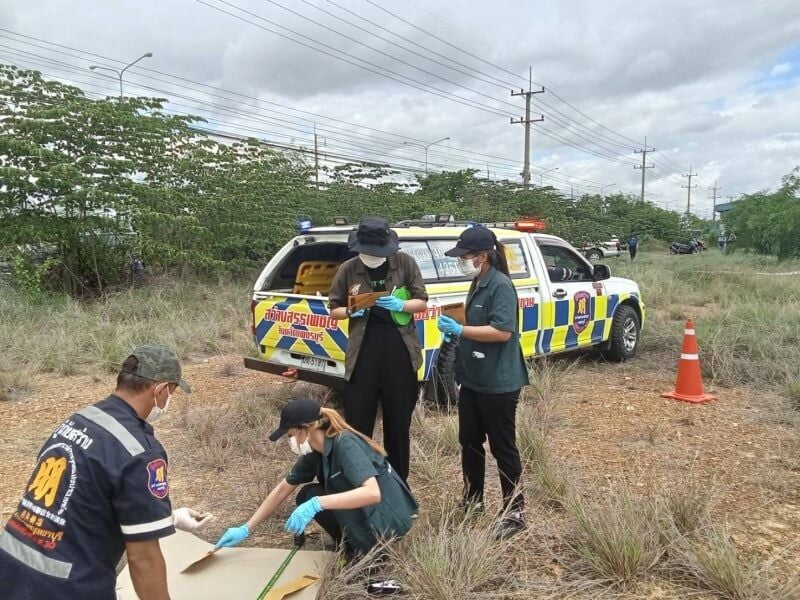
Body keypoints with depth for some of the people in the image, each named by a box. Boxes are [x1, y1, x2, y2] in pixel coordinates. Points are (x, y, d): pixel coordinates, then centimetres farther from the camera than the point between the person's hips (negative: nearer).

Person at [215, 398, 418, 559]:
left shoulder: (346, 445, -25)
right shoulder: (315, 452, 0)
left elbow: (372, 493, -38)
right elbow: (282, 490, 9)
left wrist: (316, 504, -40)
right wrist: (246, 529, 10)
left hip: (387, 520, -8)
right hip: (366, 511, 8)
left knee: (312, 495, -15)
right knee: (306, 496, 2)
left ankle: (373, 554, -7)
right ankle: (354, 546, 9)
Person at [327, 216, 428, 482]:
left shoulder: (405, 263, -2)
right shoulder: (348, 269, -1)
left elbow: (422, 302, 3)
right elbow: (334, 309, 7)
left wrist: (398, 305, -17)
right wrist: (352, 312, -14)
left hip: (400, 353, 0)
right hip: (363, 355, 0)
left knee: (399, 423, 12)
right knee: (357, 423, 4)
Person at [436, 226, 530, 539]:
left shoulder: (501, 286, -17)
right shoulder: (478, 284, 11)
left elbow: (502, 331, -26)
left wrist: (460, 329, -21)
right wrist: (455, 329, 7)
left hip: (498, 383, -9)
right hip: (473, 379, 10)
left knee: (503, 447, 2)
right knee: (469, 442, 17)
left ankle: (514, 512, 16)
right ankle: (473, 500, 34)